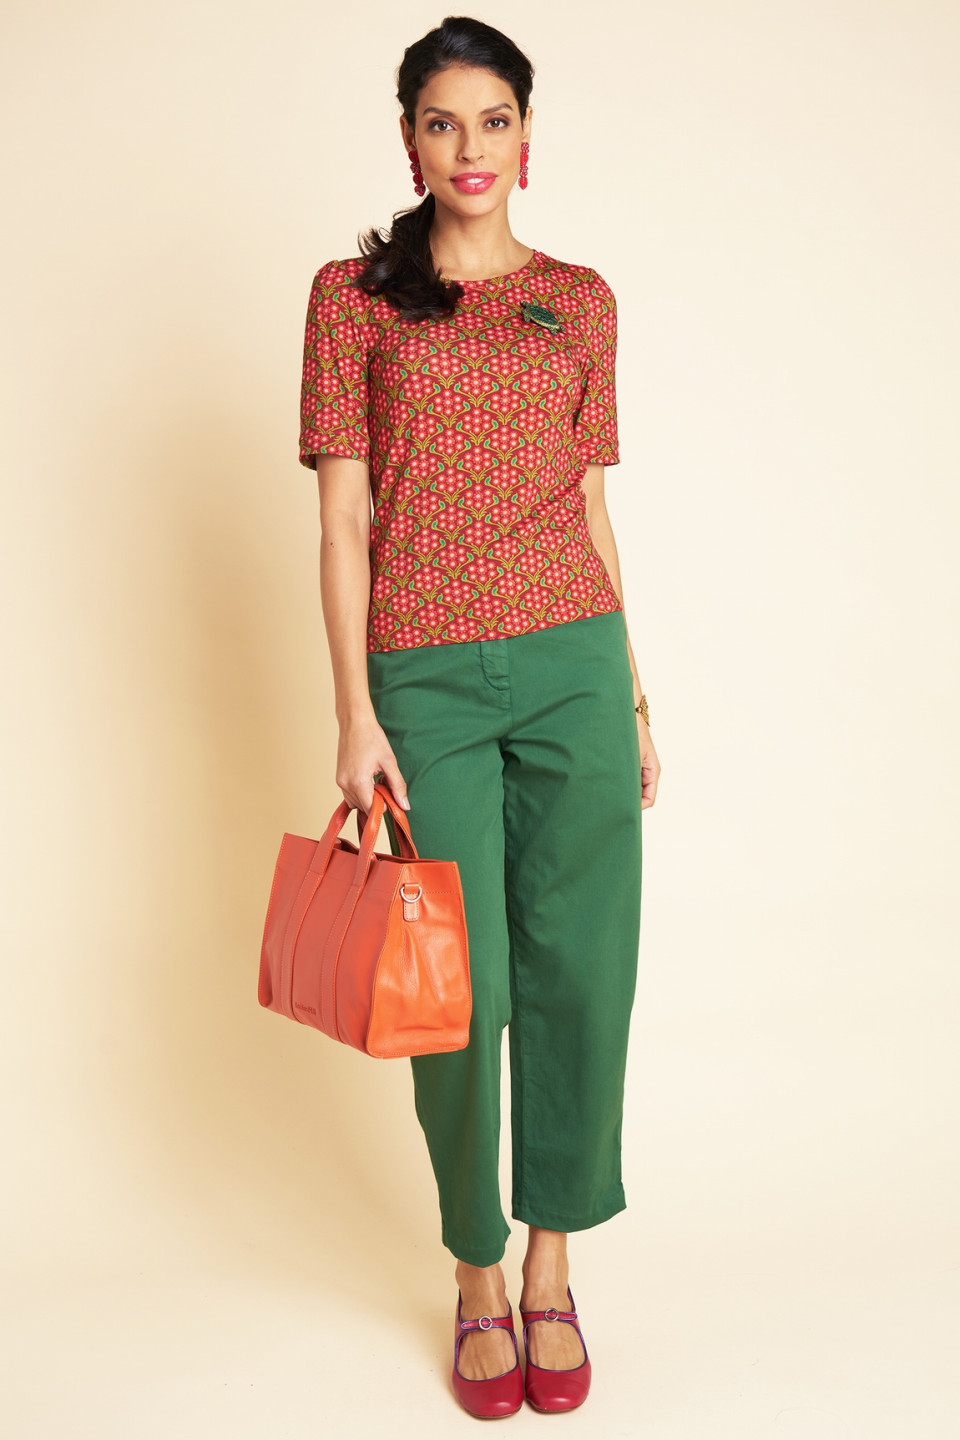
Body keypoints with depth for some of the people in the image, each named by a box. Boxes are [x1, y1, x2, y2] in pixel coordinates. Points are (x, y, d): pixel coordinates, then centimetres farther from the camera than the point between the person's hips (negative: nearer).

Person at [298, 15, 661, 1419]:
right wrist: (354, 714, -7)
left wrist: (634, 695, 11)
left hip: (572, 664, 2)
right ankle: (476, 1275, 23)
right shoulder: (354, 293, 5)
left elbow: (593, 508, 13)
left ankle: (552, 1268, 23)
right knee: (463, 986, 2)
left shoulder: (581, 299, 12)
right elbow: (342, 516, 0)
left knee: (580, 968, 4)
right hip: (427, 679, -2)